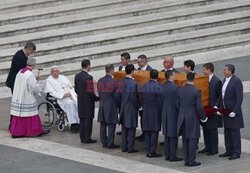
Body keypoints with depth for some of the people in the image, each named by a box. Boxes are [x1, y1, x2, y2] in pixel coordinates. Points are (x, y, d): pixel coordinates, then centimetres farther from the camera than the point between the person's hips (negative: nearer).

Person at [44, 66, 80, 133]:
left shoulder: (63, 78, 23)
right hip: (60, 99, -5)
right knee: (70, 104, -35)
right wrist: (63, 95, -17)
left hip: (71, 96, 5)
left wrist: (75, 95, 4)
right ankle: (73, 124, -36)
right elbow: (52, 92, -6)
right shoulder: (49, 80, 5)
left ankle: (80, 122, -29)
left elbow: (71, 87, 23)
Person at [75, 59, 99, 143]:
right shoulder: (89, 77, -19)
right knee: (88, 120, -1)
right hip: (88, 101, -7)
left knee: (82, 119, 13)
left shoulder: (77, 76, 3)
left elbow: (76, 89, 9)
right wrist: (96, 98, -1)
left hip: (80, 101, 7)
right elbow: (91, 92, -17)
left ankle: (82, 138, 17)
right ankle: (87, 138, 1)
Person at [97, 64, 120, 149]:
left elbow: (99, 93, 9)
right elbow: (116, 95, -10)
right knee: (111, 125, -1)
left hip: (102, 105, 6)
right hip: (111, 105, -6)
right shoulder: (114, 81, -15)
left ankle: (104, 142, 16)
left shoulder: (100, 81, 3)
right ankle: (110, 144, 0)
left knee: (103, 125, 10)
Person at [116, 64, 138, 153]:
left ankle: (124, 147, 18)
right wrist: (137, 105, -5)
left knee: (124, 128, 14)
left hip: (123, 108, 6)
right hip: (131, 109, -6)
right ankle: (130, 148, 4)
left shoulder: (120, 82, 1)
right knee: (131, 128, 2)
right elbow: (133, 97, -20)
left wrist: (121, 104, 15)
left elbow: (118, 96, 3)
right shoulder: (133, 83, -18)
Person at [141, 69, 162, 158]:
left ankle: (148, 151, 15)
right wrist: (160, 113, -3)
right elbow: (159, 102, -14)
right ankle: (152, 152, 1)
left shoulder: (144, 86, 3)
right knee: (154, 132, 1)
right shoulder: (157, 87, -16)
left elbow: (142, 100, 8)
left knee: (147, 132, 11)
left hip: (146, 113, 6)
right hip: (155, 113, -6)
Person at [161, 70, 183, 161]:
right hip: (173, 113, -7)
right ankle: (172, 156, 2)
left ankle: (167, 155, 18)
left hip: (164, 113, 7)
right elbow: (177, 102, -15)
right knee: (173, 136, 0)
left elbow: (160, 100, 8)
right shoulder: (175, 87, -17)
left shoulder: (162, 86, 2)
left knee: (166, 135, 14)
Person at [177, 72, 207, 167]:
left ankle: (186, 160, 13)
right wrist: (203, 117, 1)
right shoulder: (197, 91, -13)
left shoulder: (180, 90, 1)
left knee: (185, 140, 10)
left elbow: (178, 105, 6)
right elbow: (199, 107, -14)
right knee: (192, 139, 1)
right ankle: (191, 161, 1)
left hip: (182, 119, 5)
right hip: (193, 119, -5)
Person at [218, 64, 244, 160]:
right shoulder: (225, 80, 9)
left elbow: (240, 98, -20)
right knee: (227, 130, 12)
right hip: (226, 110, 9)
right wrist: (219, 107, 6)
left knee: (235, 131, -3)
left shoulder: (237, 81, -18)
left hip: (234, 110, -9)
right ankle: (229, 151, 19)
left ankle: (237, 153, 4)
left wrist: (234, 112, -23)